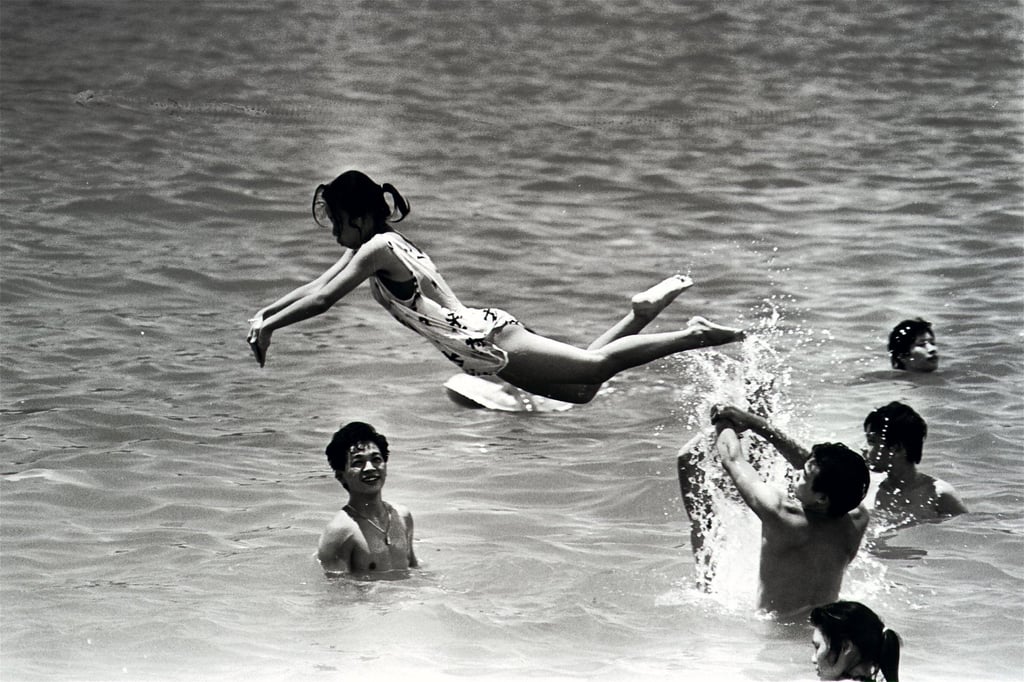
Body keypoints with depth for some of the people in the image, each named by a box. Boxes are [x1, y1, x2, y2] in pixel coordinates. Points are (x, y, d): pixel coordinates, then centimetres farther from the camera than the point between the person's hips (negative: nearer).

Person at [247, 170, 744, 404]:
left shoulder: (377, 249, -13)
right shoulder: (371, 246, 15)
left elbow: (323, 299, -17)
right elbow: (319, 285, 24)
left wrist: (269, 326, -11)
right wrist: (266, 311, 20)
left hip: (486, 343, -9)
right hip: (486, 333, 9)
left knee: (594, 365, -11)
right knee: (580, 389, 16)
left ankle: (695, 336, -13)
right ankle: (643, 312, 17)